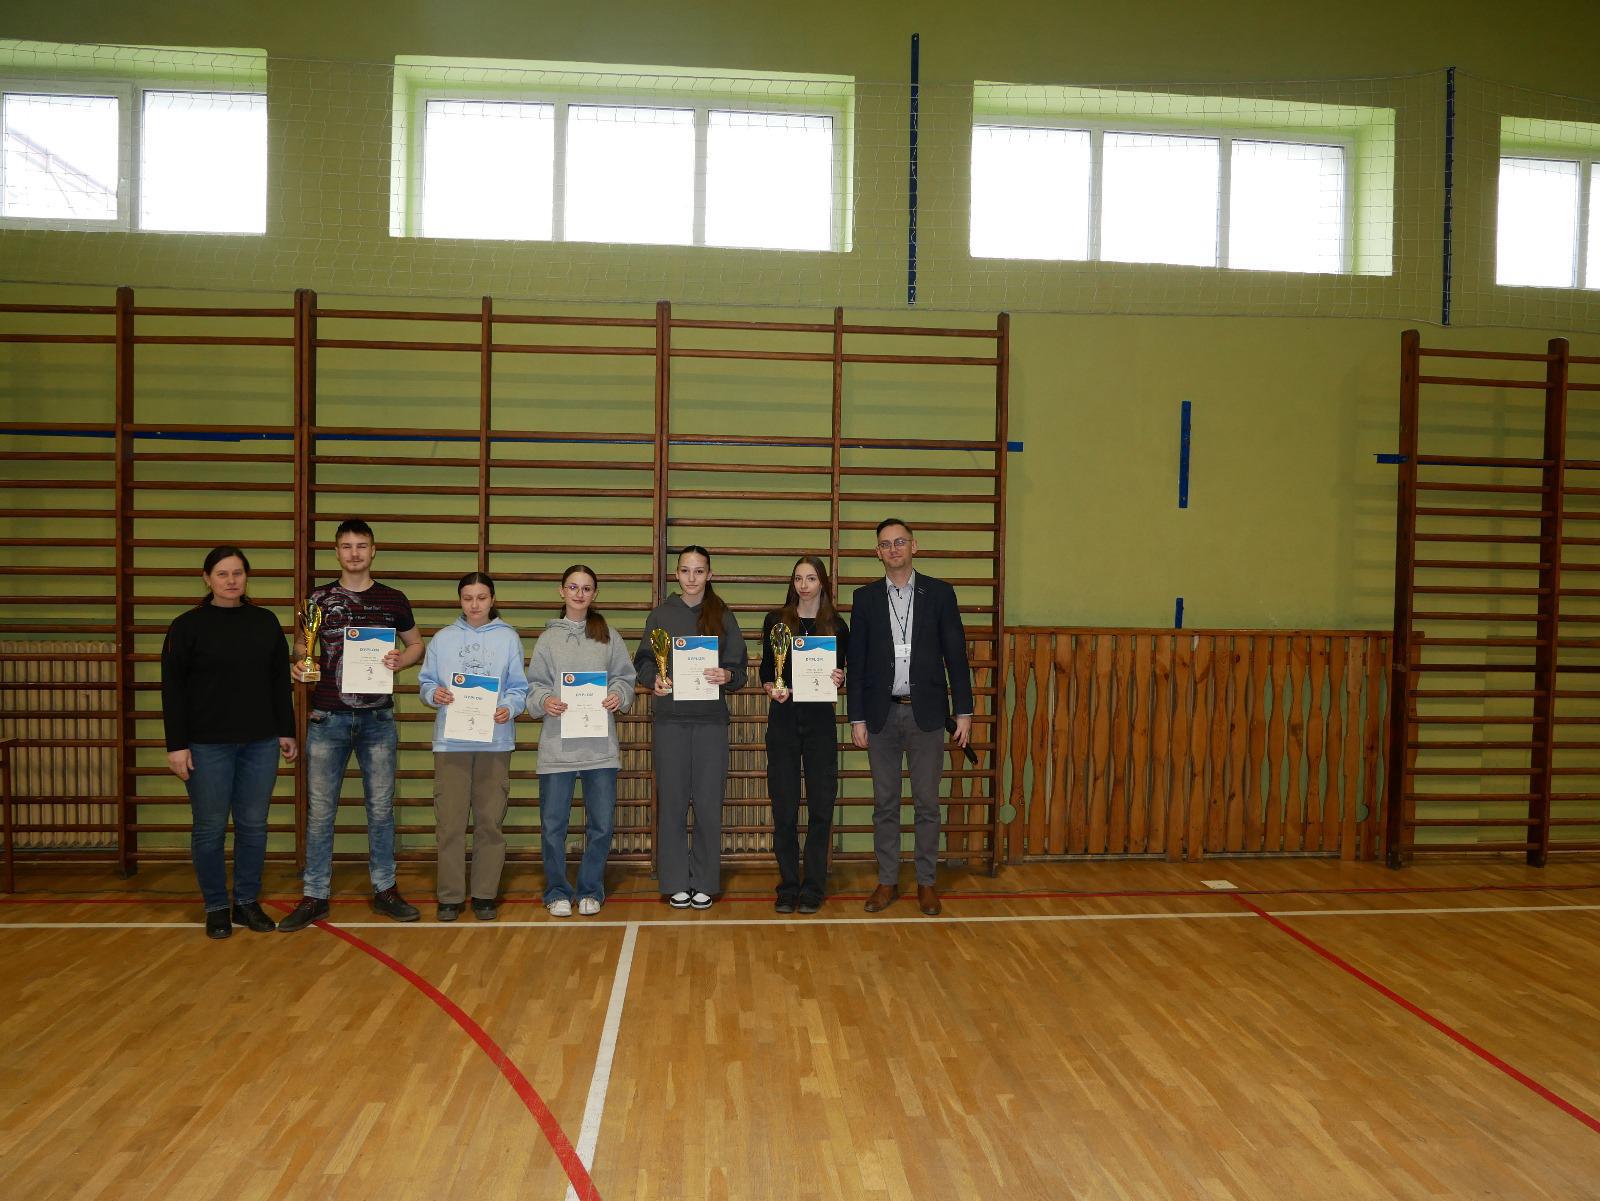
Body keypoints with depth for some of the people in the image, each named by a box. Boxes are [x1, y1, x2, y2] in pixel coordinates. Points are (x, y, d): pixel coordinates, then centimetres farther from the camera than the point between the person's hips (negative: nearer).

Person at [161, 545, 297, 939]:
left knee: (253, 826, 8)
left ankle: (248, 902, 21)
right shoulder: (188, 625, -2)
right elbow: (173, 689, -3)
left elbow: (280, 681, 11)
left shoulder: (266, 622, 7)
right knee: (210, 828, 4)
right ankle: (216, 907, 18)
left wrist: (286, 731, 9)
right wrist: (176, 745, -8)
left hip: (260, 744, 3)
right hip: (207, 745, -3)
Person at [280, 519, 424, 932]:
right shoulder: (318, 598, 5)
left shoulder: (393, 599, 5)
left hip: (378, 719, 0)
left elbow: (416, 644, 15)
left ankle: (384, 890, 20)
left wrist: (399, 660, -7)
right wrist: (298, 663, -7)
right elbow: (301, 645, 15)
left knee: (380, 808, 8)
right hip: (327, 719, 0)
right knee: (320, 810, 4)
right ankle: (315, 896, 14)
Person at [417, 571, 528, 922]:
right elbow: (425, 682, 10)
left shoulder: (508, 638, 7)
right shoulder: (442, 638, 11)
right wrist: (434, 693, -11)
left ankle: (485, 894, 14)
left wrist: (509, 708, -15)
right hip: (451, 740, 1)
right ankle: (449, 896, 11)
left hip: (495, 740, 0)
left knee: (490, 821, 4)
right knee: (450, 821, 0)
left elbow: (519, 688, 4)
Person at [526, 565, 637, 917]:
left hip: (600, 745, 1)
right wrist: (543, 701, -15)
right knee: (553, 824, 3)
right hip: (557, 745, -1)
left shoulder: (609, 636, 10)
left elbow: (625, 677, 8)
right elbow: (534, 683, 5)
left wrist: (619, 696, -12)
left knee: (601, 824, 5)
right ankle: (557, 892, 20)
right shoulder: (548, 638, 7)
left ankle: (590, 890, 21)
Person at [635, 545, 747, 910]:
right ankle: (676, 882, 13)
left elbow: (739, 668, 4)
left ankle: (705, 882, 13)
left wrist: (727, 676, -17)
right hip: (669, 719, 0)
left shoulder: (723, 616, 7)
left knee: (709, 803, 0)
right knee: (672, 801, 3)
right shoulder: (661, 614, 7)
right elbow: (643, 661, 7)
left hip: (711, 719, 0)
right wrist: (653, 680, -13)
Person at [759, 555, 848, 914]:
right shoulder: (776, 620, 4)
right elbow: (765, 670, 7)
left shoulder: (836, 625, 5)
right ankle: (788, 887, 14)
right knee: (784, 807, 3)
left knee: (821, 807, 2)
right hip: (783, 720, 0)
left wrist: (839, 679, -12)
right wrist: (772, 689, -12)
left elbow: (840, 674, 10)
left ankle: (813, 888, 12)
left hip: (820, 721, 0)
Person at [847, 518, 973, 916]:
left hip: (926, 713, -1)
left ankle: (927, 882, 16)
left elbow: (956, 655, 2)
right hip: (882, 714, 1)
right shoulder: (865, 597, 5)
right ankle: (887, 881, 18)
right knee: (885, 804, 7)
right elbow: (856, 661, 4)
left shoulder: (939, 593, 2)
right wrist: (856, 718, 0)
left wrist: (964, 711, -2)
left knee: (927, 803, 4)